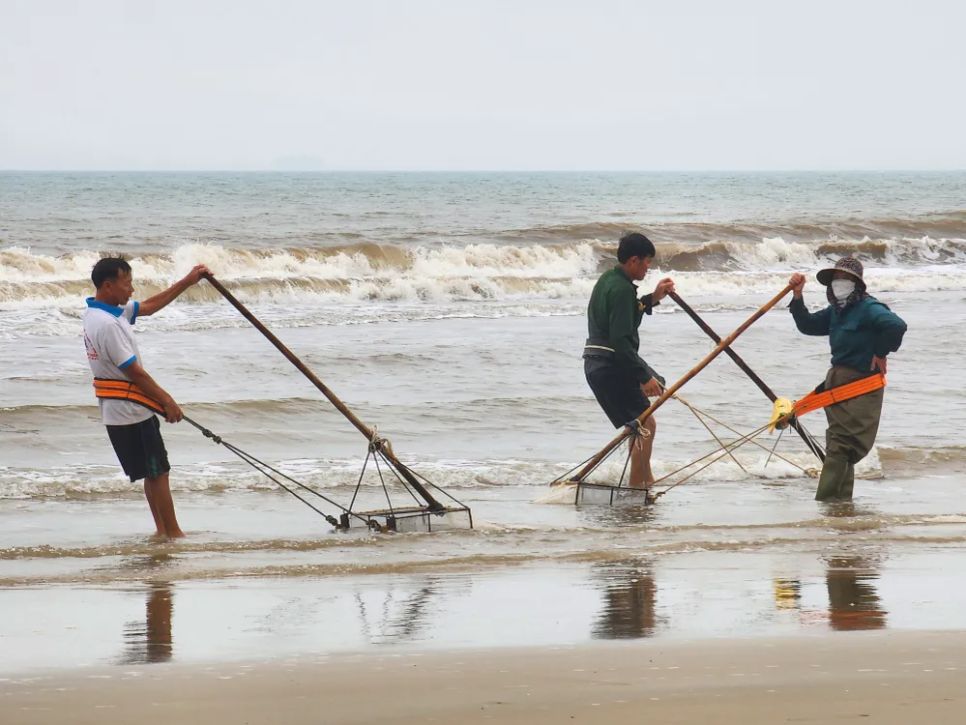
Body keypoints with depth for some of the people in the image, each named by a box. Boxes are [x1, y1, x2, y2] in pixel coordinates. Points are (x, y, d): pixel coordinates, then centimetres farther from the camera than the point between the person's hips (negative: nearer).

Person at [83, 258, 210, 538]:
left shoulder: (98, 313, 8)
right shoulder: (107, 324, -24)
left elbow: (148, 306, 19)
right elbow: (133, 371, -22)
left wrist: (187, 282, 18)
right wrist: (167, 401, -13)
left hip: (118, 411, 10)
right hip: (131, 411, -10)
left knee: (155, 472, 16)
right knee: (158, 473, -3)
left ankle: (163, 530, 21)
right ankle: (173, 533, 2)